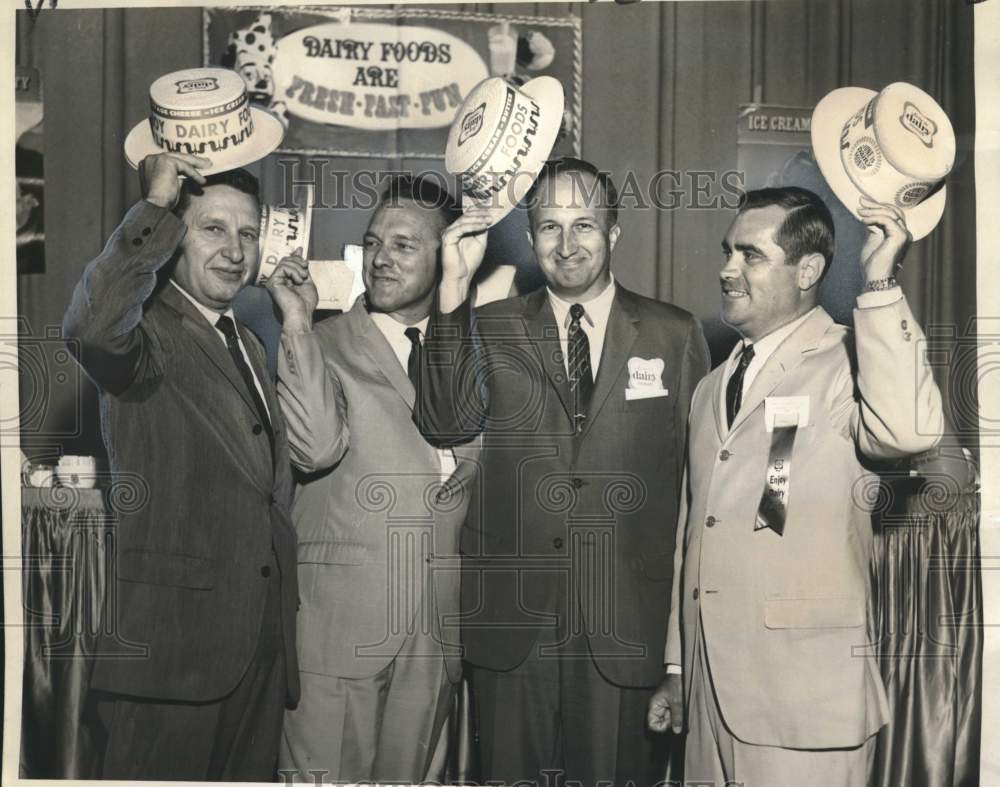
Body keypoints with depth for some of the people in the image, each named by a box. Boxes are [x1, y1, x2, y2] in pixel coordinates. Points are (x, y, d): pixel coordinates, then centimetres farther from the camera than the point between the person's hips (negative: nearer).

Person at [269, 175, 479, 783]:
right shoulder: (324, 345, -1)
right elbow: (315, 448, -19)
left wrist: (478, 461, 5)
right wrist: (298, 325, -21)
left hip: (438, 622, 4)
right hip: (338, 618, -3)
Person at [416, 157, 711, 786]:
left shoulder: (677, 335, 4)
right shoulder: (491, 328, 5)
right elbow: (446, 423, -11)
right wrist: (454, 289, -17)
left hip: (628, 623, 0)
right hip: (514, 620, 1)